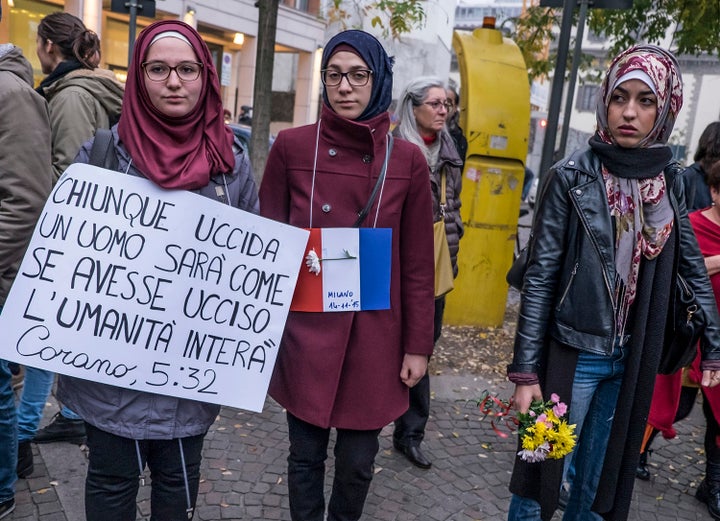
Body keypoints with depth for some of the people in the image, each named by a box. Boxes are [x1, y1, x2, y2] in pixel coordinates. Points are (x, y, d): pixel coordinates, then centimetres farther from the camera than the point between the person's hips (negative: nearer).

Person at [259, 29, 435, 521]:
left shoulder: (407, 160, -1)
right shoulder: (292, 146, -2)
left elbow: (418, 264, 2)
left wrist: (418, 346, 2)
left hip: (374, 335, 1)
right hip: (305, 331, 0)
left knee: (358, 460, 12)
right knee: (306, 454, 12)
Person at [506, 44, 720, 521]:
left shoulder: (669, 180, 1)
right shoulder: (572, 176, -12)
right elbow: (540, 276, -12)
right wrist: (526, 370, -14)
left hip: (633, 359, 4)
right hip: (573, 355, -4)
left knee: (599, 481, 19)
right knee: (545, 473, 6)